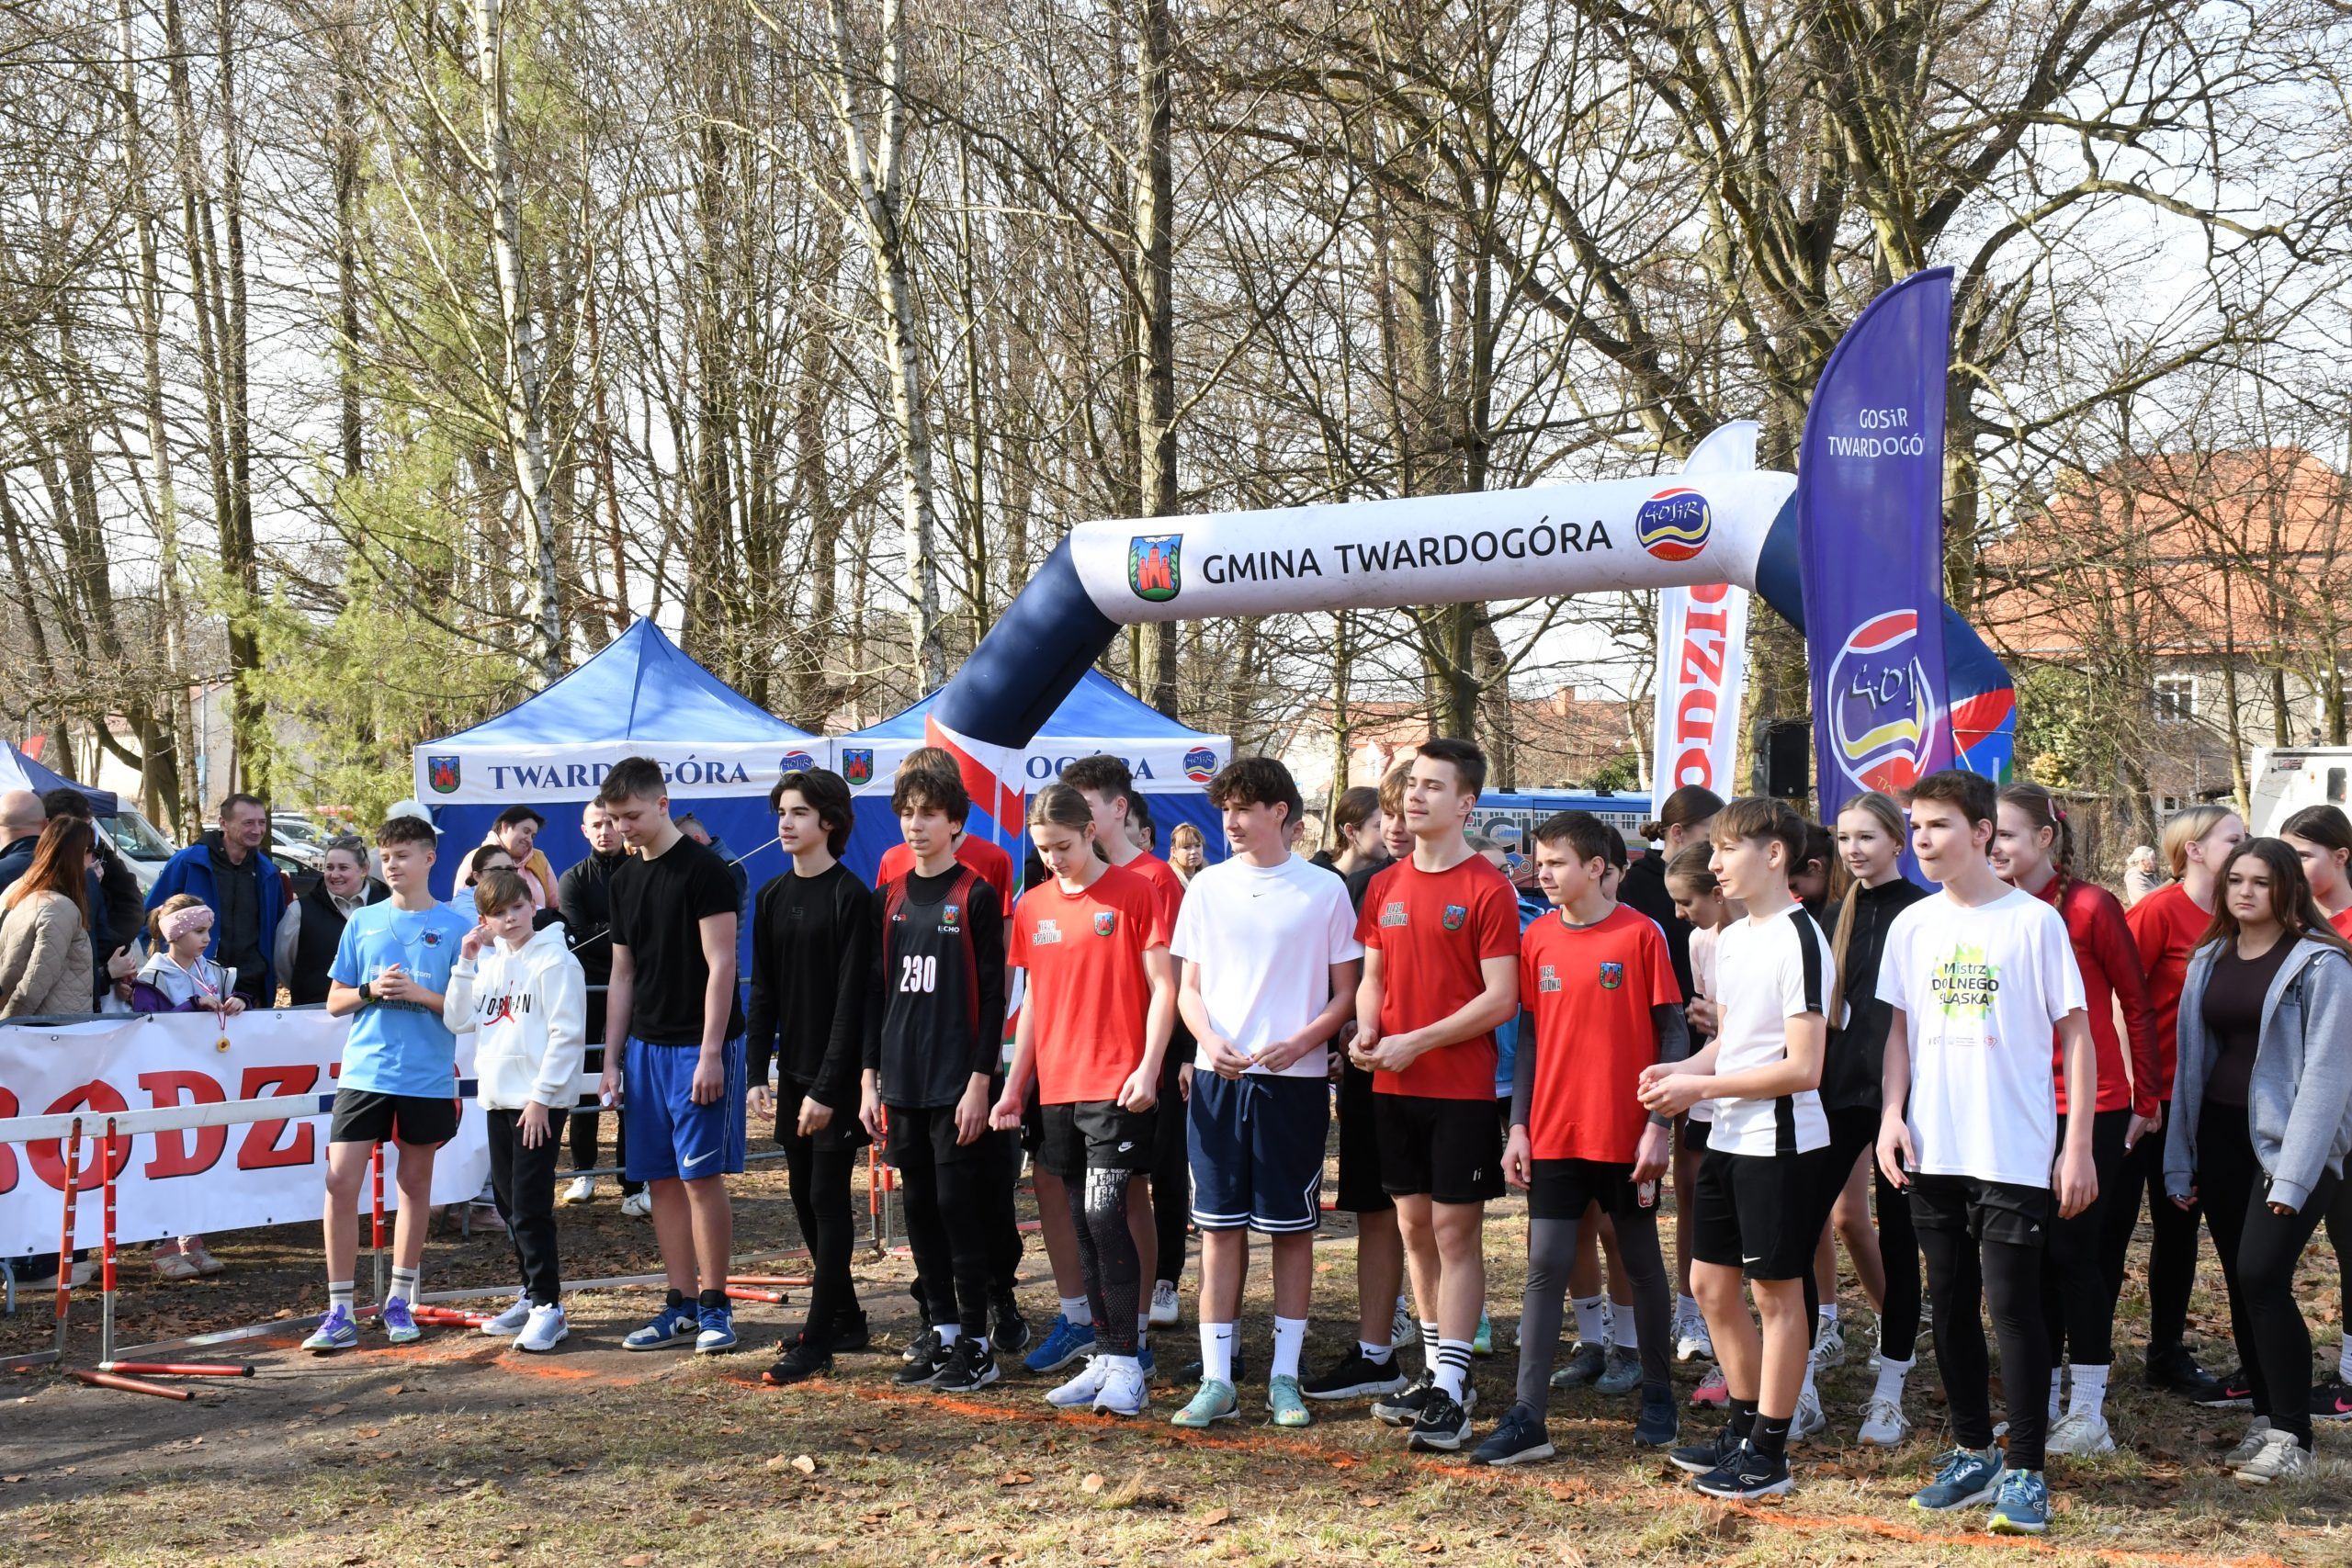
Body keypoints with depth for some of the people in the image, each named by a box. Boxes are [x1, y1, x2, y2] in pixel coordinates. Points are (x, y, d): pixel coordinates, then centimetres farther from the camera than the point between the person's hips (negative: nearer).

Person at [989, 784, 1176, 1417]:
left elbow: (1163, 986, -5)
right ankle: (1105, 1358, 15)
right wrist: (1013, 1088, 15)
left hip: (1117, 1086, -6)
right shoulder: (1033, 907, 12)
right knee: (1084, 1225, 8)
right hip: (1057, 1090, 6)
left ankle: (1126, 1363, -6)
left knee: (1105, 1215, -12)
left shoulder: (1134, 893, -4)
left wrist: (1148, 1067, -15)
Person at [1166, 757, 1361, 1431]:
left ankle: (1285, 1375, 14)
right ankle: (1217, 1380, 8)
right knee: (1219, 1227, 3)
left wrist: (1299, 1042, -15)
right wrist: (1211, 1040, -10)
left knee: (1292, 1228, 4)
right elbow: (1189, 988, 10)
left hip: (1295, 1079, -2)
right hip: (1218, 1077, 2)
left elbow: (1346, 993, 2)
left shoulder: (1324, 891, 0)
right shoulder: (1208, 887, 7)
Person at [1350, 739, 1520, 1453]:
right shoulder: (1385, 886, 10)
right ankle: (1437, 1371, 23)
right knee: (1414, 1225, 11)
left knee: (1456, 1230, -3)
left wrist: (1416, 1042, -17)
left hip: (1460, 1085, -6)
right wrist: (1366, 1030, -3)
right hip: (1393, 1086, 6)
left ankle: (1450, 1391, 0)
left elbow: (1501, 998, -14)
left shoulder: (1487, 890, -10)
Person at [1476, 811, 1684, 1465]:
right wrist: (1519, 1126, 5)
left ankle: (1658, 1398, 26)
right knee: (1545, 1269, 0)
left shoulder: (1639, 934, -7)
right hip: (1553, 1135, 3)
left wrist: (1660, 1124, -11)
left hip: (1625, 1135, -3)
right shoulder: (1538, 939, 6)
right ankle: (1527, 1418, 0)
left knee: (1641, 1264, 10)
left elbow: (1671, 1032, -5)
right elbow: (1532, 1036, 10)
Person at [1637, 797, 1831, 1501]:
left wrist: (1701, 1087, -17)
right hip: (1728, 1140, 9)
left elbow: (1802, 1068, -21)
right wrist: (1682, 1069, 1)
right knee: (1710, 1282, 14)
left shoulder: (1798, 939, -17)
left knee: (1776, 1290, 1)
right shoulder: (1730, 938, 11)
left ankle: (1769, 1451, 10)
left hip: (1781, 1144, -9)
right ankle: (1744, 1424, 28)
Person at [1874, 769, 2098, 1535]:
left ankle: (2024, 1471, 5)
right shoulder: (1912, 926, 6)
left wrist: (2077, 1146, -8)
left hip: (2016, 1153, -5)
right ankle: (1973, 1452, 25)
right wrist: (1892, 1112, -2)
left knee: (2012, 1302, -5)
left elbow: (2076, 1037, -4)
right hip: (1932, 1151, 5)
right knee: (1951, 1302, 11)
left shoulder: (2035, 922, -6)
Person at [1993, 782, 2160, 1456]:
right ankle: (2042, 1398, 19)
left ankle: (2088, 1413, 6)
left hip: (2091, 1108, -5)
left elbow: (2137, 1004, -4)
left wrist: (2146, 1101, -3)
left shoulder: (2090, 907, -11)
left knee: (2075, 1249, -3)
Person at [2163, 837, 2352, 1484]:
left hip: (2289, 1141, -6)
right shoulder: (2209, 960, 12)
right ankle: (2265, 1419, 17)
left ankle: (2291, 1436, -6)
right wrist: (2180, 1160, 10)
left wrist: (2293, 1174, -18)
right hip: (2220, 1137, 6)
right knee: (2242, 1285, 7)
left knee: (2262, 1277, -15)